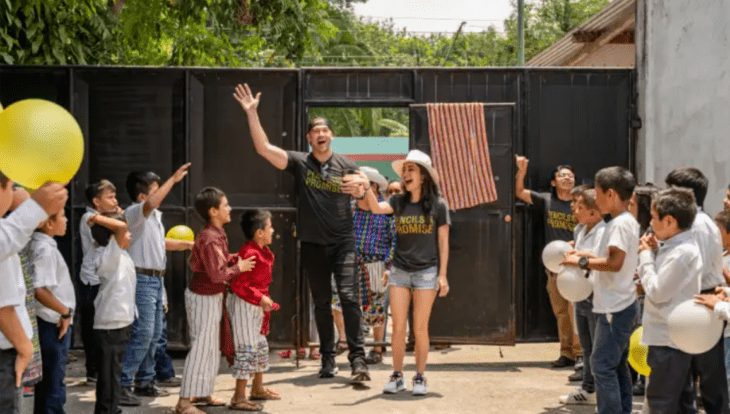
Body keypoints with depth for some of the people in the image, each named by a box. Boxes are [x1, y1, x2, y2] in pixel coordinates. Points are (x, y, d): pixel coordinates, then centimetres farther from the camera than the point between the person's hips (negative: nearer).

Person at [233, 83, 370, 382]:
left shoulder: (347, 166, 3)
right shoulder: (299, 163, 1)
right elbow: (264, 148, -10)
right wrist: (252, 113, -18)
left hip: (343, 242, -1)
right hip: (313, 245, 1)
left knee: (348, 295, -14)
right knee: (321, 302, 9)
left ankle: (358, 359, -13)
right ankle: (328, 359, 19)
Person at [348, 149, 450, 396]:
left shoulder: (437, 204, -2)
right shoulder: (399, 202, 4)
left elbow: (443, 241, 0)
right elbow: (376, 208, -15)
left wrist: (442, 274, -3)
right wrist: (366, 189, -34)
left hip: (426, 272, -2)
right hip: (399, 271, 2)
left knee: (420, 329, 3)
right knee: (398, 328, 3)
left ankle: (420, 378, 15)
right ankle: (397, 376, 14)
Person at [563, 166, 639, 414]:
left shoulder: (620, 223, -18)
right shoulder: (626, 221, 13)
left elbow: (614, 263, -27)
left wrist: (582, 262, -18)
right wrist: (590, 258, 10)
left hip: (615, 308, -10)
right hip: (619, 306, 10)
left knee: (602, 365, -7)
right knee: (617, 365, 16)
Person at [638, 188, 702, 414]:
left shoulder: (683, 252, -22)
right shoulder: (676, 246, 8)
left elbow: (657, 292, -20)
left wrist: (646, 256, -10)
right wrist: (655, 252, 5)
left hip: (669, 340, -10)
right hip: (668, 336, 10)